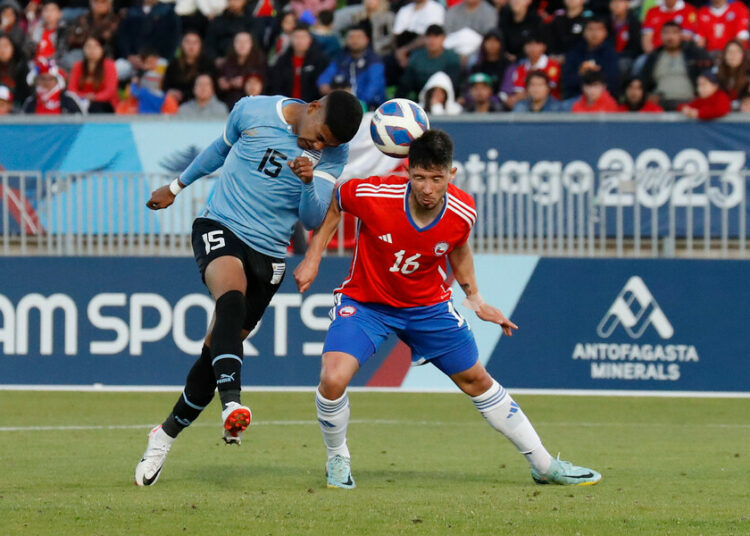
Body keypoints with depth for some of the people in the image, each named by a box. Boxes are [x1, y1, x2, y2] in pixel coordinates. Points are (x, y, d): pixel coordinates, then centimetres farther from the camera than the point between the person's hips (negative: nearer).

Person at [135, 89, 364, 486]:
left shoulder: (333, 154, -2)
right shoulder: (253, 111, -4)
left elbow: (313, 219, -7)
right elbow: (222, 148, 17)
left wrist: (309, 182, -27)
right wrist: (177, 186, 29)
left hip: (268, 254, 3)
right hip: (220, 227, -3)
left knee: (217, 349, 5)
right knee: (232, 297, -34)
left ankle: (167, 434, 23)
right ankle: (232, 404, -53)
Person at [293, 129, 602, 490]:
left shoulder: (463, 212, -19)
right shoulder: (373, 195, -29)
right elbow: (333, 203, -6)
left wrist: (474, 298, 9)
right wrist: (313, 258, -7)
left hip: (428, 305, 3)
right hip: (364, 300, -3)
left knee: (477, 380, 12)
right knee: (333, 379, -25)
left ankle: (544, 465, 27)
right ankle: (337, 460, 5)